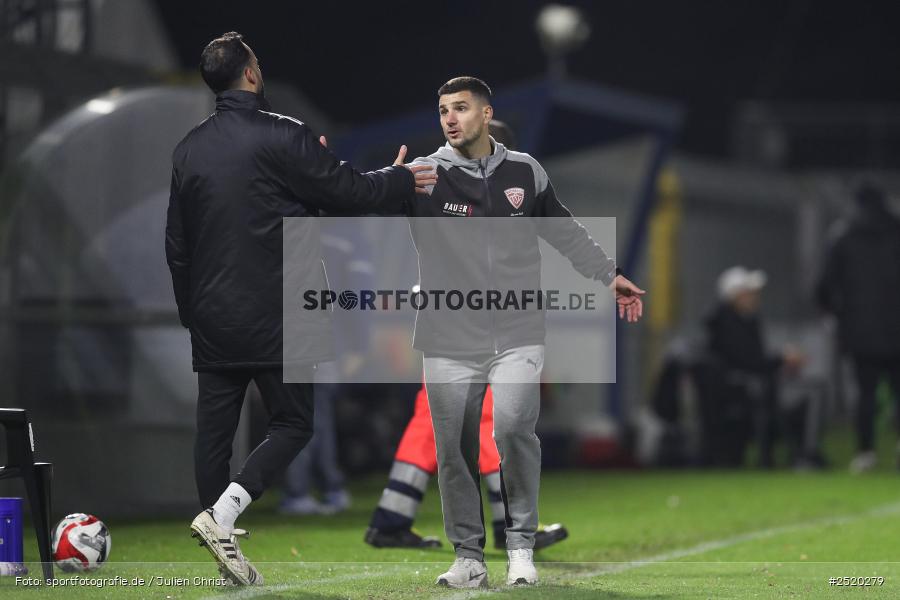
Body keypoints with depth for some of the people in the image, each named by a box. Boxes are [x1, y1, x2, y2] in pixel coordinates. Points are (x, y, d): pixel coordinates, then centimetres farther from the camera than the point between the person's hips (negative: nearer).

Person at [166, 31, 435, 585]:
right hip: (276, 319, -6)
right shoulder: (282, 137, -11)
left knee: (214, 433, 7)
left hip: (212, 321, 6)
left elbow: (176, 244, 14)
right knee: (293, 424, 3)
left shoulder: (189, 149, 9)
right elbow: (350, 191, -7)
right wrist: (402, 181, 11)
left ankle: (227, 555, 7)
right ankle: (222, 515, -16)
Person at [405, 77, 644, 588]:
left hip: (517, 336, 0)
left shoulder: (525, 172, 7)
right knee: (454, 449, 0)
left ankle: (521, 547, -2)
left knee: (514, 428, -17)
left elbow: (565, 231, 21)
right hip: (450, 340, 0)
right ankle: (469, 556, 14)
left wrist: (609, 275, 22)